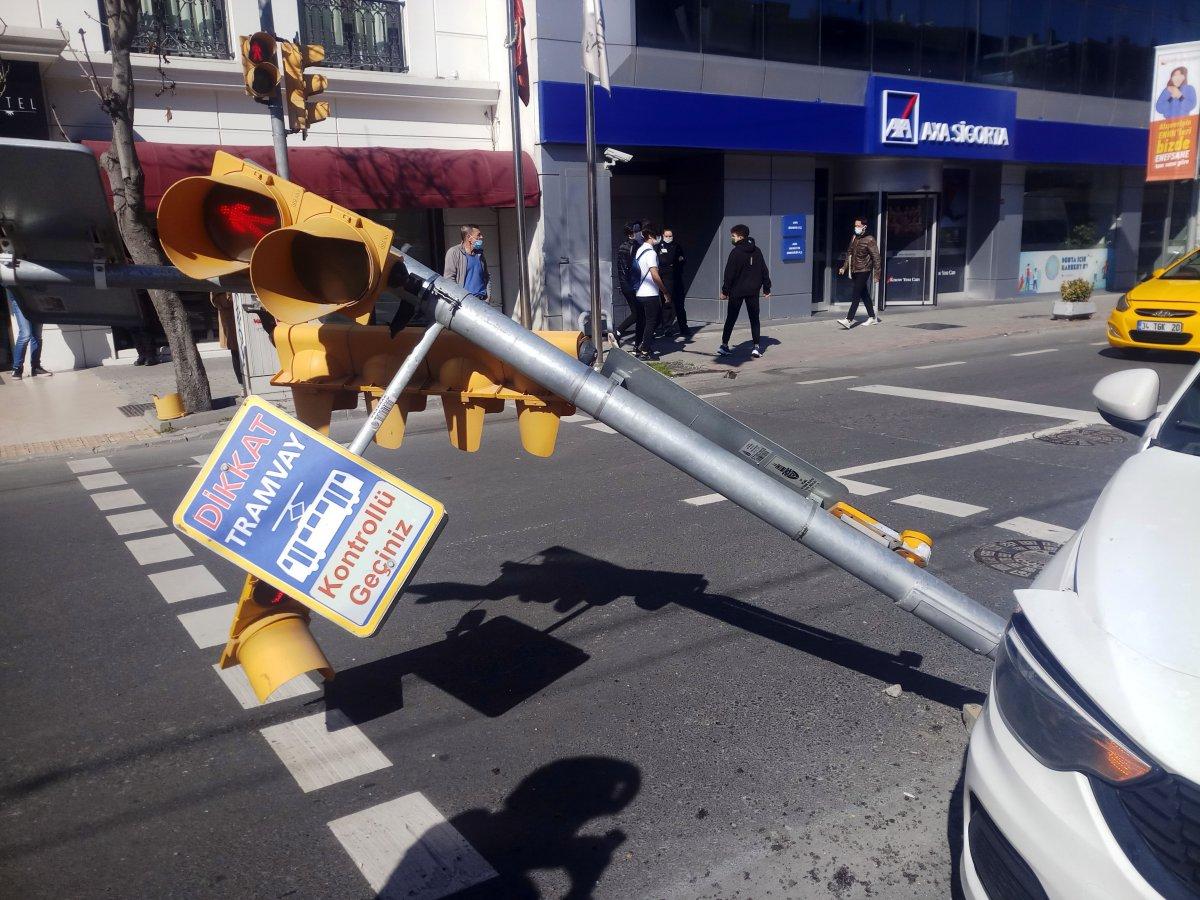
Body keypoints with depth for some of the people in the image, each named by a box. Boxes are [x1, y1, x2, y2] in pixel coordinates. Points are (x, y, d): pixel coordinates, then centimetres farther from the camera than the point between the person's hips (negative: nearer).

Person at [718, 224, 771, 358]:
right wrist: (766, 288, 15)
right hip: (753, 291, 4)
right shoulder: (756, 251, 6)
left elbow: (729, 274, -12)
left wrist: (725, 290, -6)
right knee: (754, 319, 8)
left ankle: (724, 345, 4)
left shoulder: (736, 252, -11)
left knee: (731, 318, 6)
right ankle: (757, 347, 2)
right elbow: (764, 270, 10)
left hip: (736, 291, -4)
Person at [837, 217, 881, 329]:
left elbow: (876, 257, -10)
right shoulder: (854, 238, 10)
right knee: (864, 295, 14)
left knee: (856, 295, -13)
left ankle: (849, 320, -17)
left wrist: (876, 274, -12)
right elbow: (849, 253, 20)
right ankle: (872, 317, 24)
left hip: (864, 271, -7)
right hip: (854, 271, 7)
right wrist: (844, 267, 12)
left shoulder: (869, 240, -10)